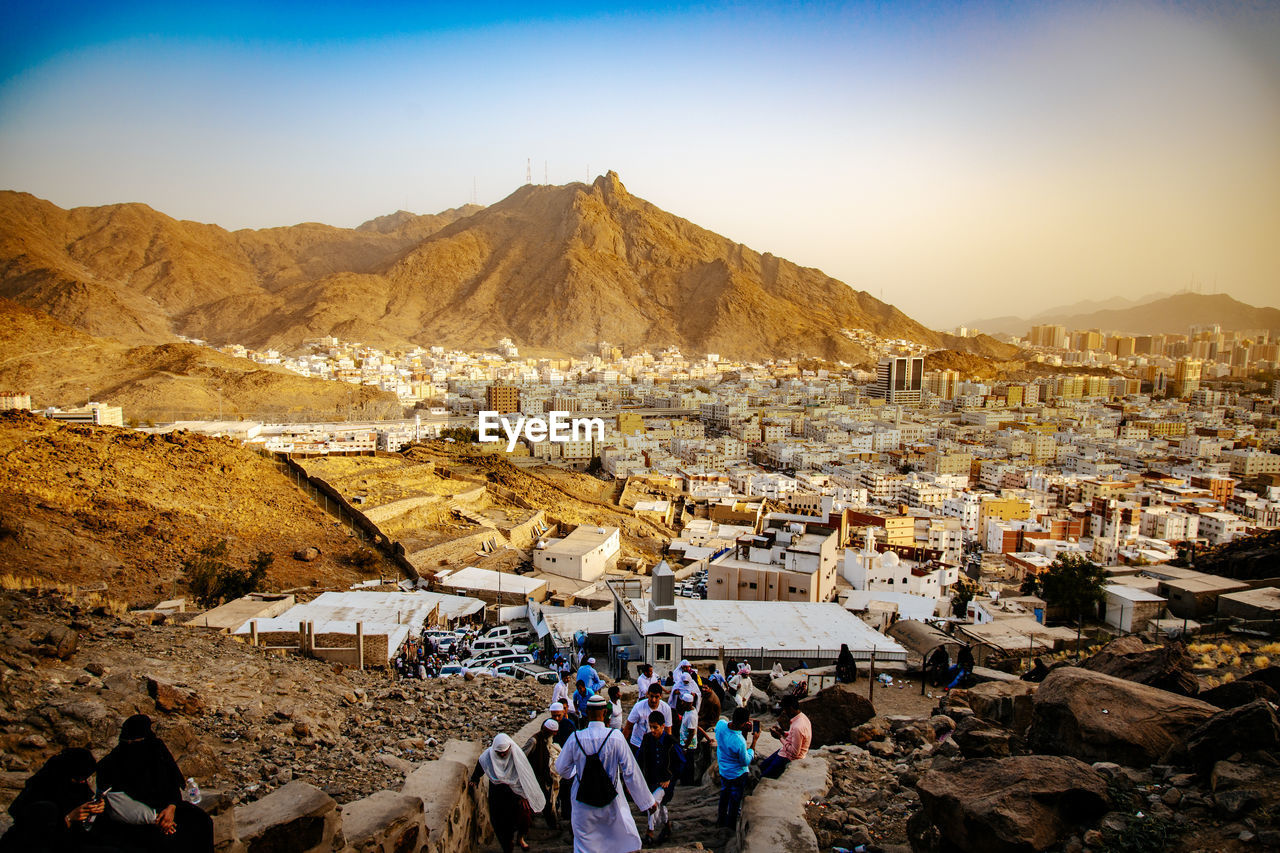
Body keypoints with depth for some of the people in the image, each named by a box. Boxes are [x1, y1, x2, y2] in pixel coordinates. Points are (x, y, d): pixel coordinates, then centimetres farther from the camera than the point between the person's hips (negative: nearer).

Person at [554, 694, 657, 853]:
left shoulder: (575, 738, -13)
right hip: (611, 804, -1)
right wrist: (648, 801, -2)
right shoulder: (616, 738, -16)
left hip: (583, 806, 1)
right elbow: (631, 772, -11)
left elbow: (561, 769, 1)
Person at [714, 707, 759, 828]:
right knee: (735, 800, 20)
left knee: (724, 795, 30)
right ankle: (730, 826, 40)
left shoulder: (721, 724, -25)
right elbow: (746, 762, -21)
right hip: (737, 775, -6)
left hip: (722, 771, 6)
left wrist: (743, 729, -10)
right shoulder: (740, 742, -41)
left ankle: (721, 820, 50)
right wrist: (754, 741, -19)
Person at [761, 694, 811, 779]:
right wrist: (783, 732, 1)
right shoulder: (802, 717, -3)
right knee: (763, 766, 18)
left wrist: (780, 737, -20)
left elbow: (794, 752, -28)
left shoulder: (797, 727, -34)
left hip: (788, 758, -10)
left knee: (764, 776, -1)